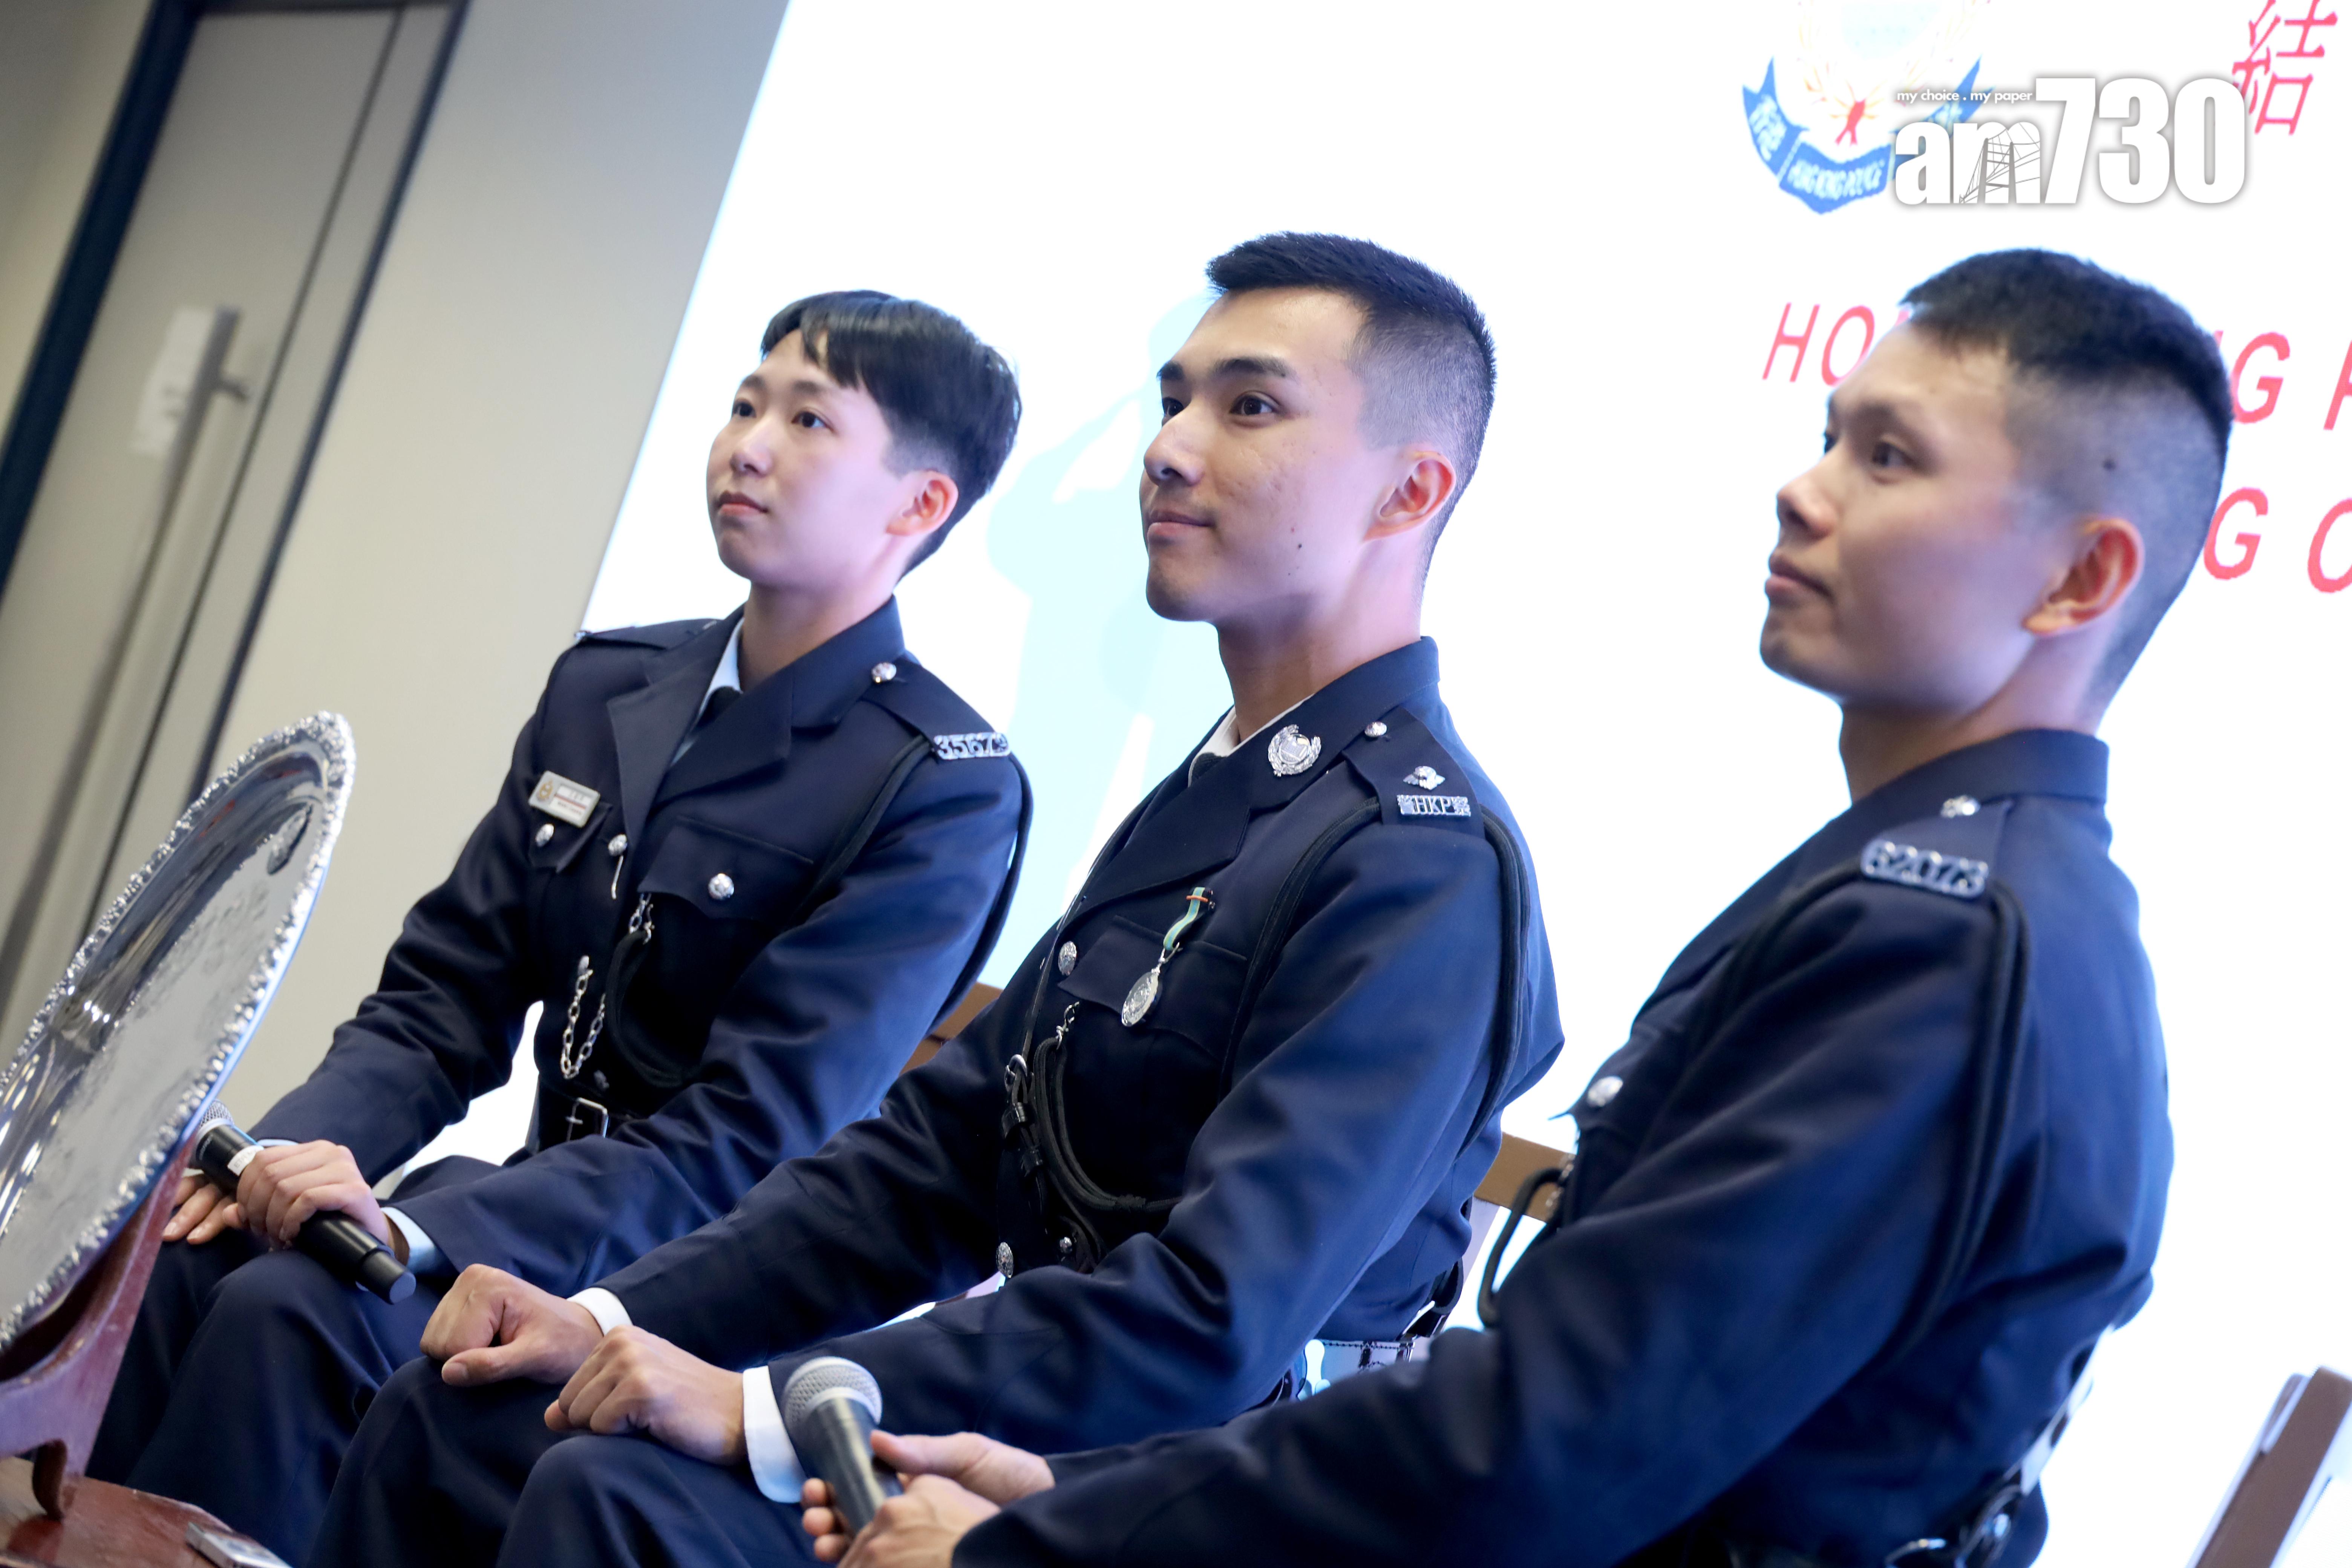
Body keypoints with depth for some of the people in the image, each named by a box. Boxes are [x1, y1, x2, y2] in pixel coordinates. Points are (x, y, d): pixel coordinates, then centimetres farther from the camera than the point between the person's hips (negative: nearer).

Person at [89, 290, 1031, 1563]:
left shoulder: (947, 790, -14)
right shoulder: (605, 684, 9)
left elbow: (751, 1138, -19)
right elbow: (447, 994, 9)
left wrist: (419, 1228, -26)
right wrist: (294, 1149, -11)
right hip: (550, 1206, 6)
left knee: (292, 1308, -25)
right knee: (202, 1254, -18)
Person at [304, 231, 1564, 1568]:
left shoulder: (1427, 866, -18)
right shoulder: (1202, 801, 14)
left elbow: (1213, 1321, -25)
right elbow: (942, 1146, 12)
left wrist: (762, 1410, -23)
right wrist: (608, 1317, 2)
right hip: (1023, 1434, 9)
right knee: (452, 1408, 1)